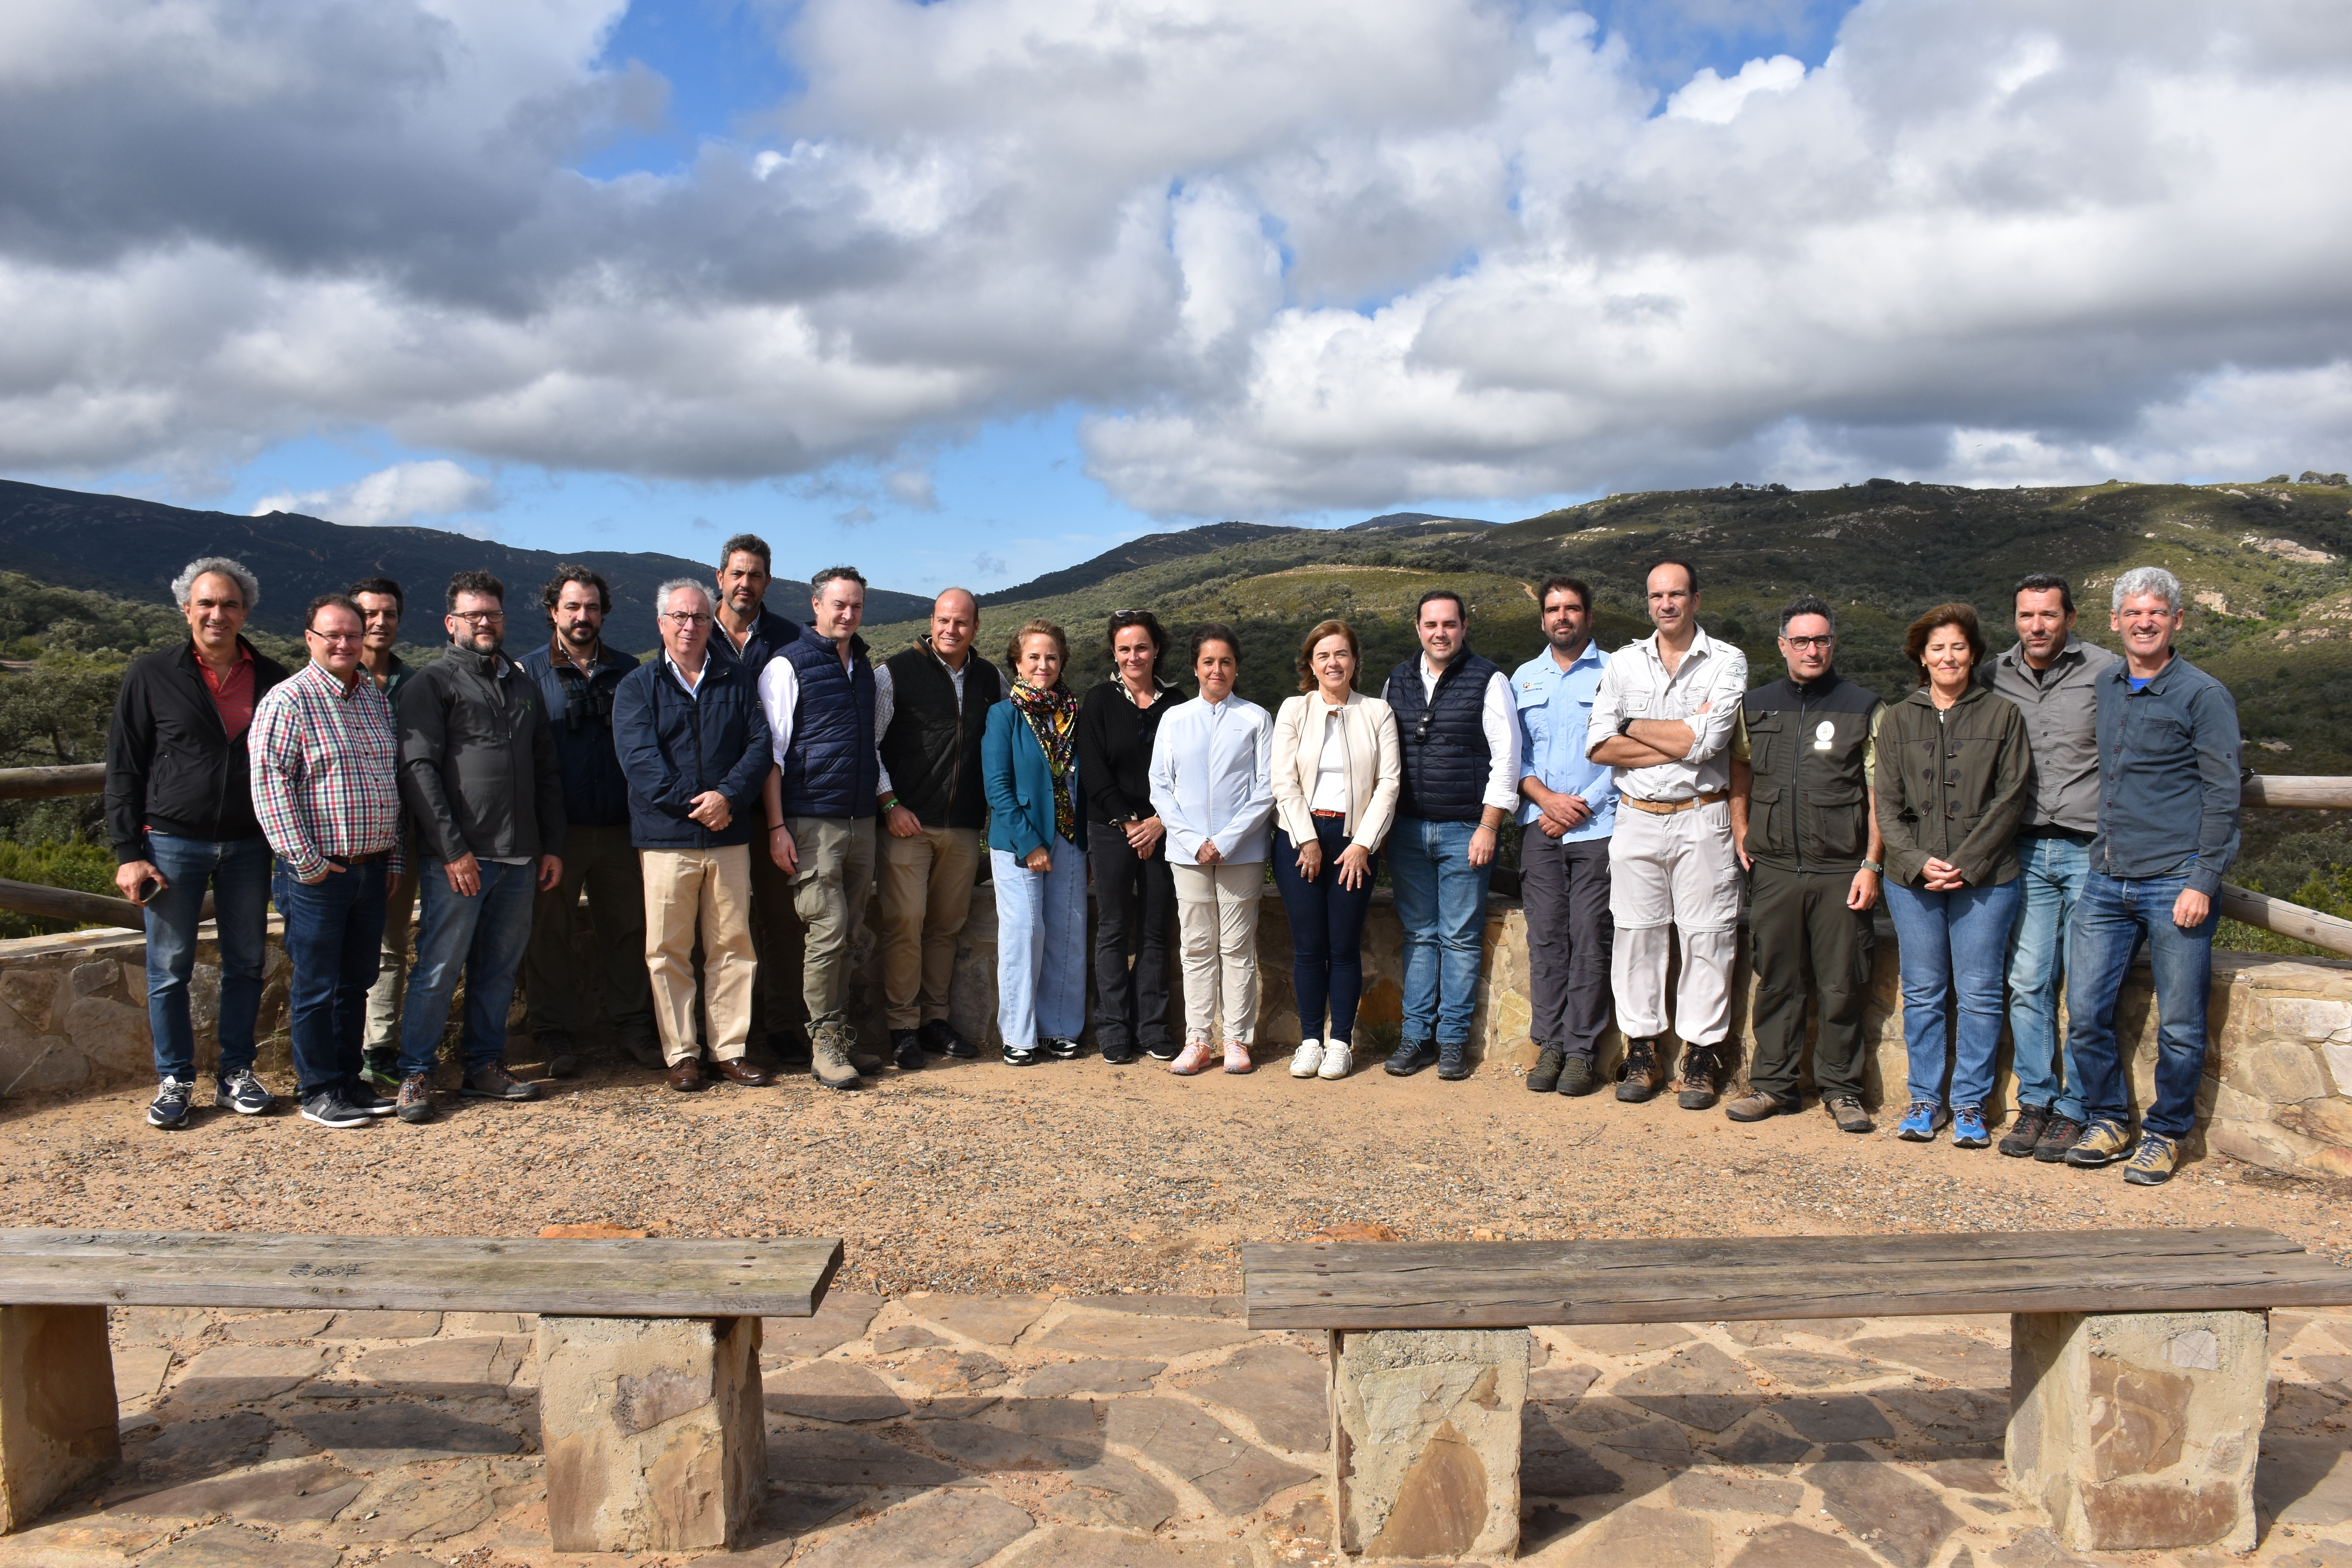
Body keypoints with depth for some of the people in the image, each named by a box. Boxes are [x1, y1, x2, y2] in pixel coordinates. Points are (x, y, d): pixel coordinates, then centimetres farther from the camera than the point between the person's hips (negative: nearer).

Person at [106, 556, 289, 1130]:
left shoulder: (272, 680, 5)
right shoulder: (151, 675, 0)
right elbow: (123, 769, 0)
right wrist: (128, 853, -7)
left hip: (248, 846, 2)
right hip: (173, 844, -2)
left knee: (246, 964, 8)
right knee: (169, 970, 4)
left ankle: (236, 1075, 20)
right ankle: (174, 1082, 15)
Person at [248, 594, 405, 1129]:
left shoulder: (377, 700, 13)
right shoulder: (288, 700, -9)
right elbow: (270, 783, -14)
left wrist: (392, 856, 15)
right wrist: (305, 859, -16)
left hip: (371, 867, 6)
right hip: (318, 872, -6)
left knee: (356, 983, 13)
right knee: (315, 987, 2)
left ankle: (348, 1079, 24)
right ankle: (317, 1091, 12)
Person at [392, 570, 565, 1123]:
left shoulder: (524, 687, 17)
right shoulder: (431, 683, -1)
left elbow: (547, 771, 19)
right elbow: (418, 770, -10)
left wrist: (552, 845, 12)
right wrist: (452, 849, -15)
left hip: (519, 859, 6)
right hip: (457, 858, -5)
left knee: (499, 969, 11)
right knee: (439, 969, -3)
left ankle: (486, 1066, 21)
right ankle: (415, 1074, 7)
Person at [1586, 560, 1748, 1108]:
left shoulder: (1727, 662, 1)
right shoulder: (1623, 663, 9)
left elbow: (1707, 741, -14)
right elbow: (1599, 746, -1)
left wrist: (1634, 725, -3)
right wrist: (1681, 740, -8)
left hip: (1702, 820, -2)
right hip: (1637, 817, 3)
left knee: (1705, 938, 1)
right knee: (1636, 934, 4)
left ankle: (1701, 1055, 10)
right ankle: (1643, 1050, 15)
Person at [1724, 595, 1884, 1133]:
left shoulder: (1863, 707, 3)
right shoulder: (1755, 707, 11)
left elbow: (1879, 795, 1)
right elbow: (1740, 773, 21)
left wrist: (1871, 864, -5)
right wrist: (1740, 835, 8)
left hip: (1841, 871, -2)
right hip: (1774, 868, 2)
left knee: (1841, 987, 3)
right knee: (1776, 982, 7)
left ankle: (1841, 1088, 16)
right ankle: (1772, 1083, 16)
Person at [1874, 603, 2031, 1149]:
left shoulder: (2003, 716, 3)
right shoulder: (1898, 720, 9)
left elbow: (2010, 800, -2)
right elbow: (1887, 804, 5)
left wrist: (1966, 862, -11)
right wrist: (1919, 862, -9)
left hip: (1985, 878, -2)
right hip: (1913, 878, 2)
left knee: (1980, 994, 2)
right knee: (1923, 993, 8)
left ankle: (1970, 1105, 13)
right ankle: (1925, 1101, 19)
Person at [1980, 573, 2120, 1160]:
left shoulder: (2105, 672, -4)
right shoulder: (1993, 677, 8)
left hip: (2091, 850, -3)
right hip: (2028, 852, 3)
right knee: (2028, 984, 4)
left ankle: (2075, 1111, 11)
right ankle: (2036, 1102, 15)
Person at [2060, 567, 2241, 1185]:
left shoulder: (2204, 695, -2)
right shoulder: (2100, 686, 12)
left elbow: (2222, 796, -5)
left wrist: (2204, 882, -11)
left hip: (2175, 884, -4)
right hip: (2105, 880, 4)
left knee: (2180, 1026, 4)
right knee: (2084, 1012, 3)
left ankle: (2165, 1133, 20)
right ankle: (2107, 1120, 21)